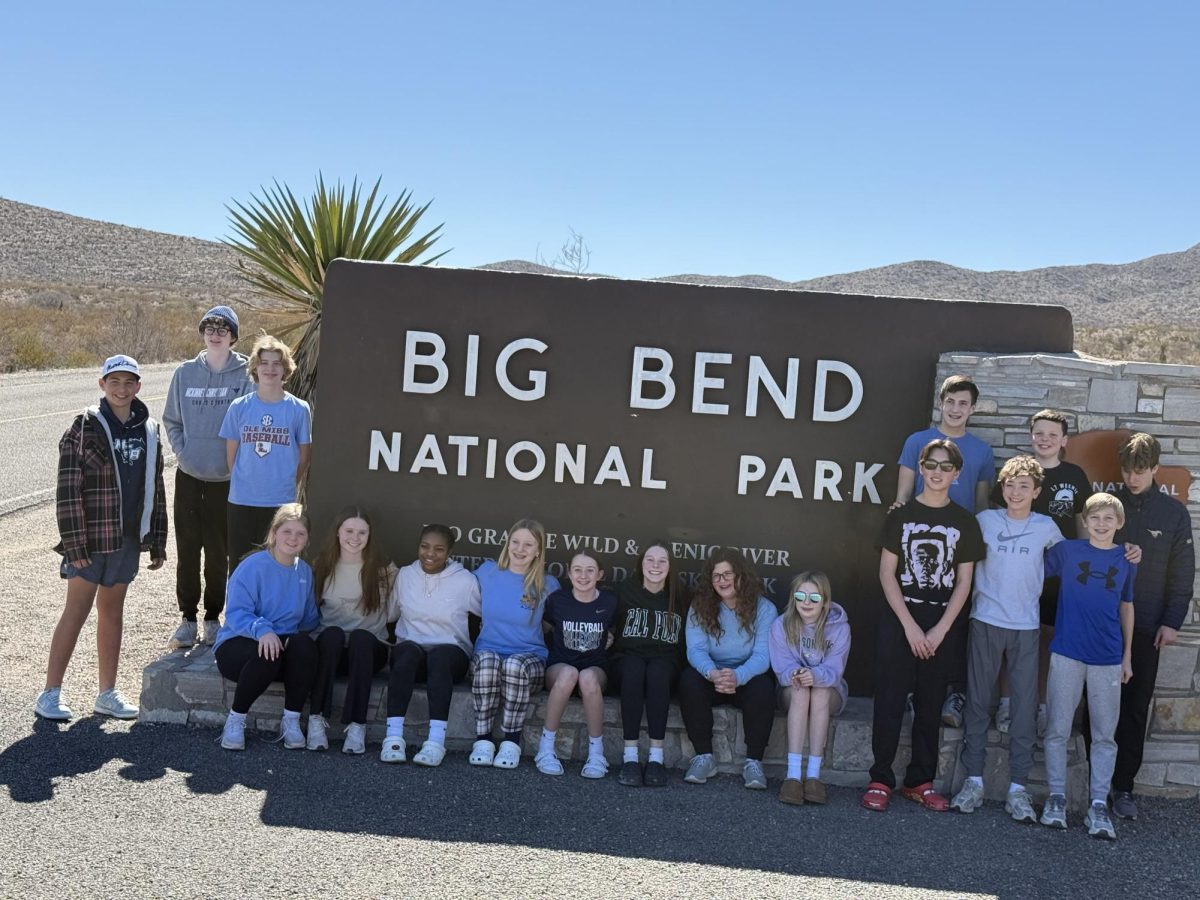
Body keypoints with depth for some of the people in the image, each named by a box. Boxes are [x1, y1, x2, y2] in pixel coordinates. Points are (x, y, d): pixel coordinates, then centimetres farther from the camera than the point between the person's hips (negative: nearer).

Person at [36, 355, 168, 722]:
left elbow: (155, 489, 12)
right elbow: (68, 489, -11)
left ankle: (108, 693, 20)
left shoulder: (148, 431, 8)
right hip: (91, 537, -5)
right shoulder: (85, 427, -8)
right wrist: (74, 543, -16)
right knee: (76, 611, 0)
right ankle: (50, 693, 11)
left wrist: (157, 542, 11)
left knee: (112, 610, 12)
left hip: (128, 537, 5)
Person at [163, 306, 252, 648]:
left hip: (226, 479, -2)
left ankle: (213, 618, 20)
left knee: (218, 551, 5)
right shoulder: (185, 373, 4)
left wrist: (235, 461, -9)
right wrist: (181, 451, 1)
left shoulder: (245, 375, -5)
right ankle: (188, 617, 18)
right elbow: (170, 419, 14)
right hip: (188, 476, 3)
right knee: (187, 549, 6)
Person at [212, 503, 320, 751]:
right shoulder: (253, 566, -10)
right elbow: (235, 613, -18)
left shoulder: (304, 571, 9)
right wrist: (261, 629, -35)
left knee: (305, 644, -31)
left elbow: (310, 619, 19)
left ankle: (291, 721, -17)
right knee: (266, 655, -39)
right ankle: (235, 720, -13)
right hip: (238, 644, -4)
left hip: (285, 641, 4)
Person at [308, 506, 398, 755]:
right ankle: (317, 719, -32)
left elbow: (391, 614, 1)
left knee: (361, 637, -35)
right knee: (333, 633, -34)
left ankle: (357, 725, -38)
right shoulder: (323, 566, 7)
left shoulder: (383, 570, 5)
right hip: (330, 646, 1)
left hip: (368, 648, -1)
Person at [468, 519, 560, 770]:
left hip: (531, 657, -1)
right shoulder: (487, 572, 4)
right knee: (487, 661, -35)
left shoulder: (548, 585, 1)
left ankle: (511, 742, -23)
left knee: (514, 664, -37)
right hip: (488, 650, 1)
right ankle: (483, 739, -25)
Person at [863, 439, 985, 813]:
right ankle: (880, 780, 5)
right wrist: (910, 625, -9)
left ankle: (920, 782, 16)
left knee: (929, 705, 7)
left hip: (941, 624, 1)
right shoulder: (901, 515, 1)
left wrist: (939, 630, -7)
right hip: (899, 619, -1)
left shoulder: (965, 522, 4)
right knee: (890, 701, -2)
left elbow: (963, 582, 3)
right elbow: (887, 574, -2)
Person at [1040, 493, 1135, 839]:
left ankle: (1099, 804, 12)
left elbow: (1126, 608, 12)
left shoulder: (1126, 560, 6)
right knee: (1058, 730, 4)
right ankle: (1057, 797, 16)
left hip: (1108, 659, 2)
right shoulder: (1066, 550, 0)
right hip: (1067, 654, -1)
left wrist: (1127, 656, 11)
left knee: (1105, 735, 5)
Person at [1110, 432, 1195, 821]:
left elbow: (1182, 571, 4)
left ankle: (1123, 785, 13)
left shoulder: (1174, 512, 2)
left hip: (1146, 627, 0)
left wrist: (1173, 620, -2)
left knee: (1135, 708, 4)